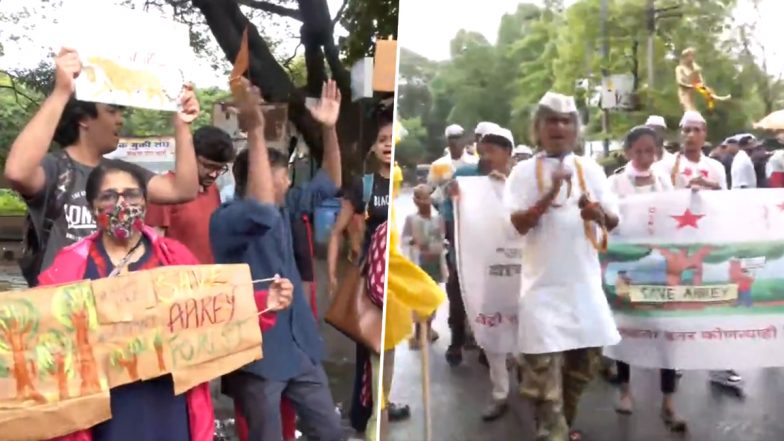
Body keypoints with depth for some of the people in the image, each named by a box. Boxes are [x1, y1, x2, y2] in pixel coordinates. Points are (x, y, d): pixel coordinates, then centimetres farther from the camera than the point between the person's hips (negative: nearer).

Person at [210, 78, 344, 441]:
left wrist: (329, 129, 0)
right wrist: (255, 132, -39)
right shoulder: (224, 220, -17)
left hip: (301, 346, 7)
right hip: (258, 353, -7)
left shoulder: (284, 208, 7)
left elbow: (329, 184, 14)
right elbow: (261, 212, -39)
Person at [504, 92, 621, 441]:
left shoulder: (591, 170, 6)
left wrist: (597, 214, -17)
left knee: (585, 360, 16)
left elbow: (614, 221, 6)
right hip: (544, 282, -4)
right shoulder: (524, 171, -2)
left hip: (584, 280, 4)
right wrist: (551, 193, -22)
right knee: (544, 367, -6)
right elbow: (520, 224, -11)